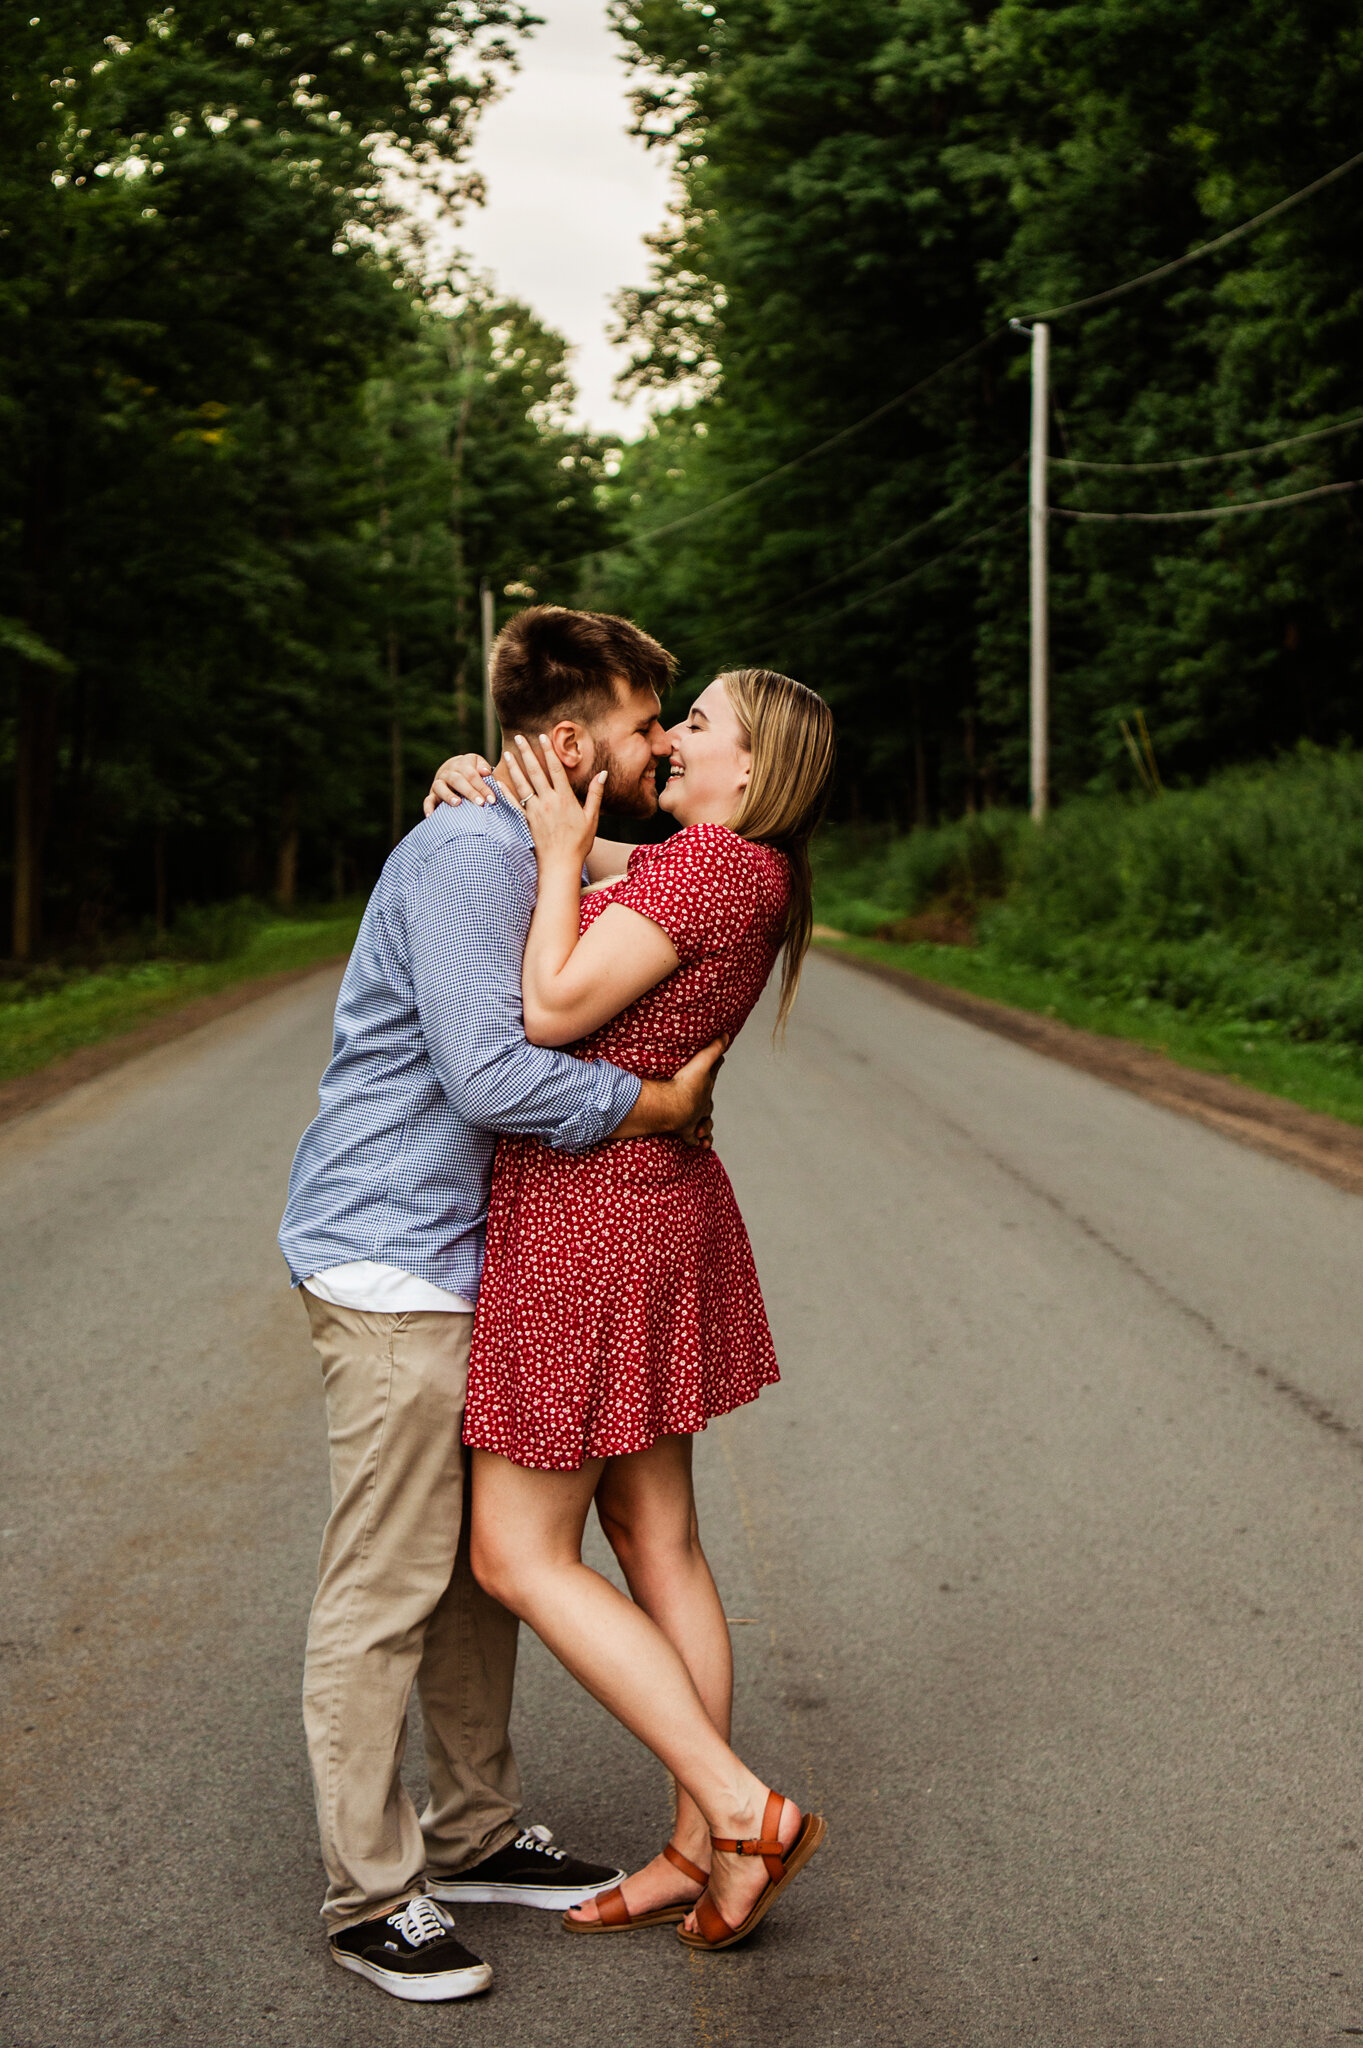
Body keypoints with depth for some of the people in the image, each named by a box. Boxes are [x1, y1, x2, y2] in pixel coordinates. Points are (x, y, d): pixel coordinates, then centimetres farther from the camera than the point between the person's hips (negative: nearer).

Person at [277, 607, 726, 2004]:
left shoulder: (540, 857, 14)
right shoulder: (466, 856, -18)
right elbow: (490, 1075, -28)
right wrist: (663, 1107, -16)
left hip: (466, 1265, 10)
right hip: (392, 1266, -10)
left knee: (483, 1560, 16)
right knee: (385, 1589, -2)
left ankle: (471, 1835, 29)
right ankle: (369, 1897, 8)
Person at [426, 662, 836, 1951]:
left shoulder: (707, 865, -18)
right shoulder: (736, 873, 10)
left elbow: (551, 1012, -22)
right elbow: (584, 845, 24)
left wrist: (558, 853, -13)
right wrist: (492, 789, 5)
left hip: (586, 1219, -10)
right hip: (660, 1208, 10)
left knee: (519, 1556, -1)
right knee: (652, 1538, 13)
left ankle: (747, 1811, 0)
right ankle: (698, 1851, 20)